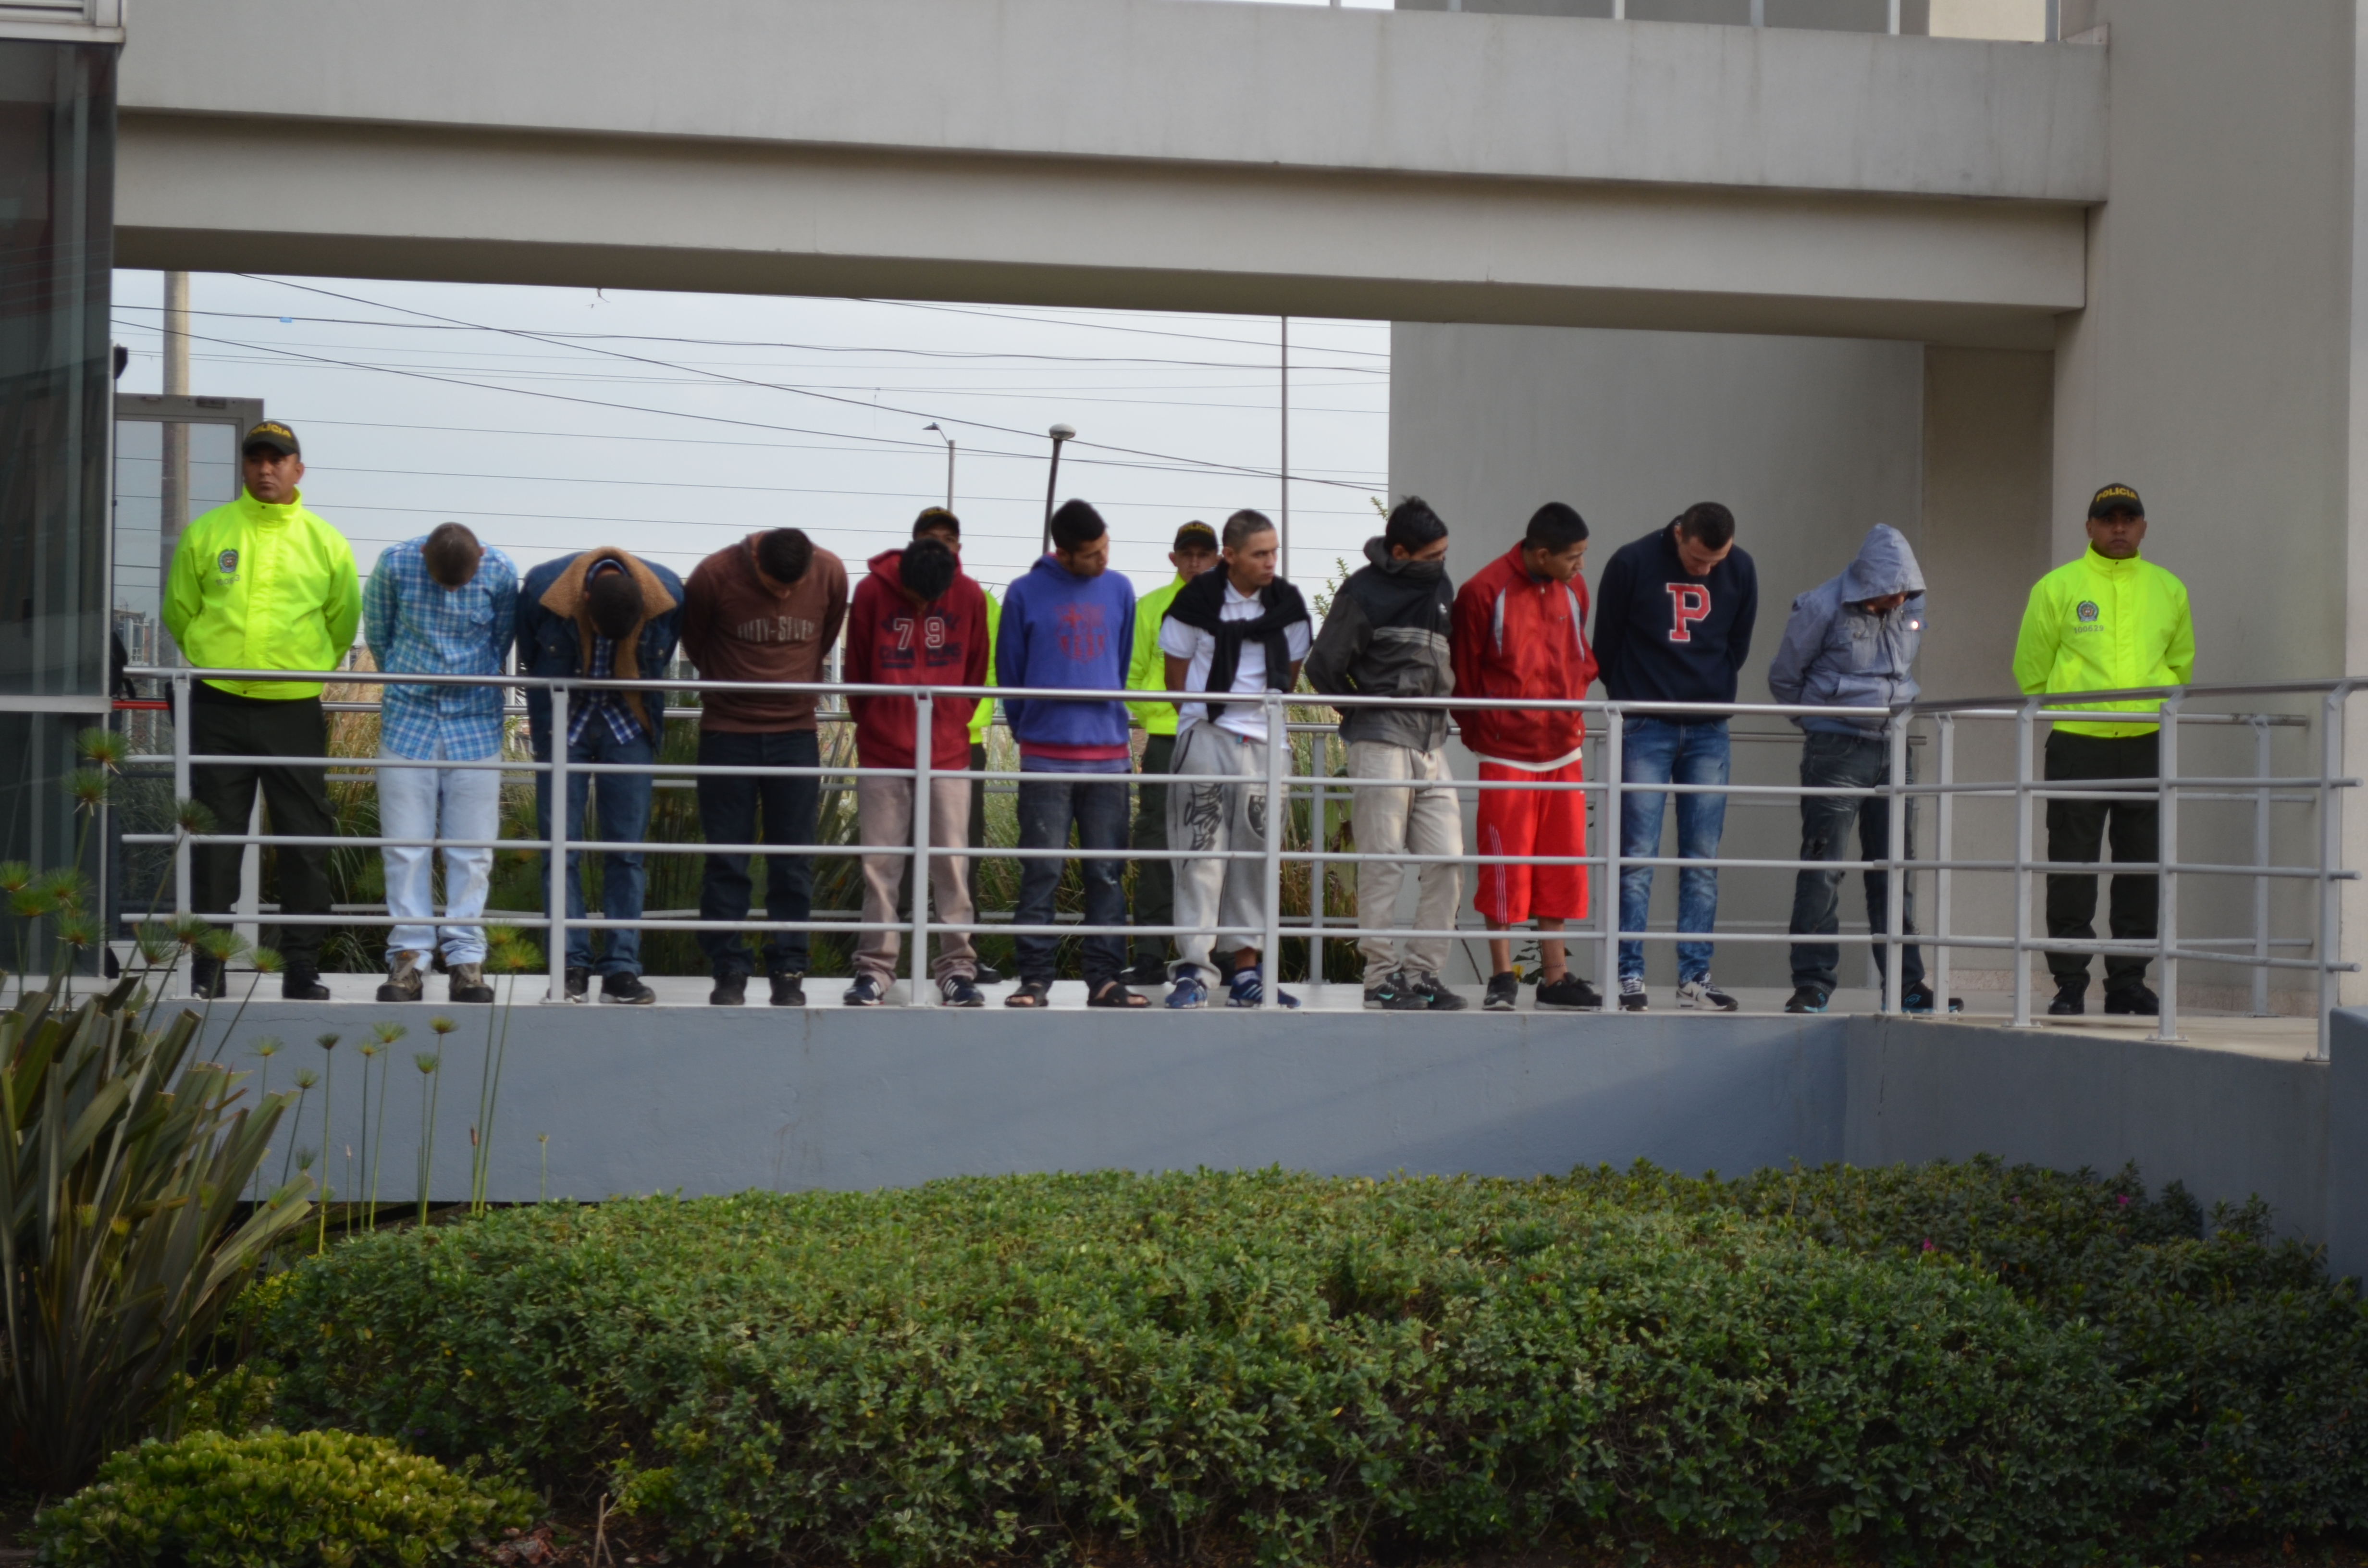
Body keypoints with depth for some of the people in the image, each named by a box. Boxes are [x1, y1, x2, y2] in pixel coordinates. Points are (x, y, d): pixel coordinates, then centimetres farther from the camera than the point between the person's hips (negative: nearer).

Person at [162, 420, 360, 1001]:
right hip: (219, 710, 0)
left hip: (295, 712, 0)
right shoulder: (206, 534, 4)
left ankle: (302, 969, 7)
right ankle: (207, 969, 7)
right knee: (214, 839, 1)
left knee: (306, 841, 0)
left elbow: (343, 622, 15)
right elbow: (180, 611, 13)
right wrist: (215, 661, 13)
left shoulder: (325, 543, 5)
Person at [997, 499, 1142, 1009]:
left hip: (1108, 754, 3)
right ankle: (1035, 979, 1)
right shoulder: (1026, 595, 0)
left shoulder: (1119, 591, 9)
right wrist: (1026, 730, 9)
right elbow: (1009, 672, 6)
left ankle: (1105, 978, 6)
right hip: (1047, 757, -3)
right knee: (1042, 872, -2)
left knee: (1106, 872, 3)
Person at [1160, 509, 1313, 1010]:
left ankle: (1244, 969, 13)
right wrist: (1199, 721, 8)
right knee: (1202, 851, -8)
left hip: (1265, 742, 4)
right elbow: (1177, 672, 3)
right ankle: (1193, 969, -8)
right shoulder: (1198, 600, -7)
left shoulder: (1287, 603, 3)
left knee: (1256, 855, 7)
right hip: (1207, 737, -4)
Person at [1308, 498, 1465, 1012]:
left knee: (1447, 859, 1)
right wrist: (1366, 714, 0)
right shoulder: (1364, 593, -5)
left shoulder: (1441, 588, 15)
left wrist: (1442, 707, 15)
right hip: (1381, 743, -7)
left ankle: (1424, 970, 7)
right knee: (1383, 863, -5)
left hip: (1432, 743, 7)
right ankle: (1382, 975, -1)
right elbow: (1323, 666, -2)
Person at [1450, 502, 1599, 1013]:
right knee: (1504, 865, -3)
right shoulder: (1484, 592, -10)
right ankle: (1502, 979, 4)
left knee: (1562, 863, 8)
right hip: (1507, 754, -5)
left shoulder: (1573, 590, 7)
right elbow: (1466, 674, -4)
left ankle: (1555, 976, 14)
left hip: (1563, 752, 5)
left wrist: (1572, 711, 7)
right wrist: (1480, 735, -1)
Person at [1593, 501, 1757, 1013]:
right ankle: (1630, 977, -4)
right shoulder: (1632, 563, -7)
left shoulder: (1740, 572, 2)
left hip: (1708, 729, 3)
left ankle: (1695, 978, 6)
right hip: (1645, 728, -3)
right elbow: (1606, 644, 2)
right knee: (1637, 856, -6)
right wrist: (1631, 701, 6)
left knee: (1704, 859, 2)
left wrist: (1713, 696, 10)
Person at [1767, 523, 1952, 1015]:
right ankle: (1812, 984, -2)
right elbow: (1784, 678, 1)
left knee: (1895, 868, 7)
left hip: (1893, 751, 5)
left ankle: (1906, 984, 10)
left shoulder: (1913, 608, 7)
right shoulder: (1822, 607, -10)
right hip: (1836, 751, -5)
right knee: (1824, 866, -6)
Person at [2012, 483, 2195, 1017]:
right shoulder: (2057, 587, 3)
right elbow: (2031, 669, 7)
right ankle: (2070, 984, 0)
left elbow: (2181, 663, 21)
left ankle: (2128, 982, 12)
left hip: (2147, 745, 3)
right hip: (2076, 745, -3)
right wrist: (2061, 713, 4)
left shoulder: (2168, 590, 12)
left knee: (2142, 867, 4)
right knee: (2072, 865, -4)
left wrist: (2159, 708, 9)